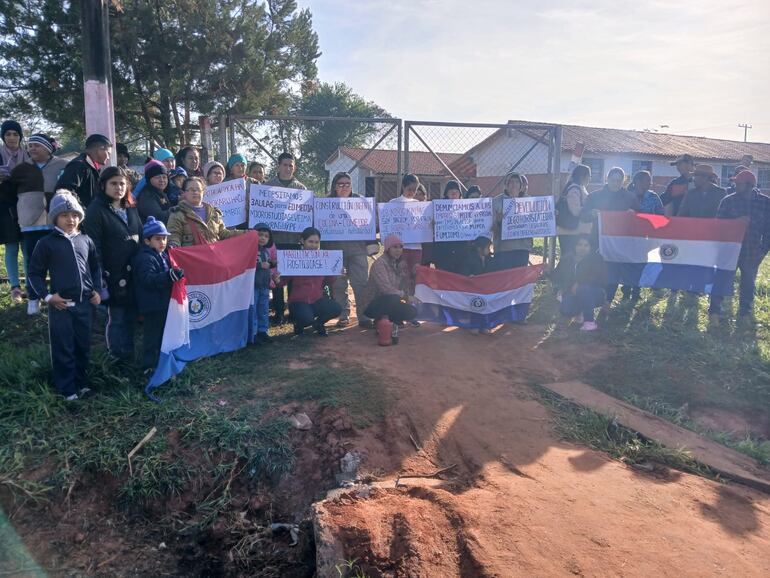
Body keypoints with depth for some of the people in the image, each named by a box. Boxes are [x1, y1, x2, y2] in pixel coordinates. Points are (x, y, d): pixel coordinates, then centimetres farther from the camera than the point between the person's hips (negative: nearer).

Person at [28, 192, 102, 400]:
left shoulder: (86, 241, 7)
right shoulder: (47, 243, -4)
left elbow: (95, 267, 18)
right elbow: (35, 273, 0)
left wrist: (97, 290, 8)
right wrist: (47, 295, -10)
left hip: (84, 303, 4)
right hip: (61, 304, -4)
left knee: (84, 346, 14)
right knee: (63, 348, 4)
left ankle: (82, 383, 29)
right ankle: (67, 389, 15)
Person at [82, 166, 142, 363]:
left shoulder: (131, 209, 13)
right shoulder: (96, 210, -8)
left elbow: (141, 238, 18)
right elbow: (94, 247, -12)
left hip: (134, 274, 6)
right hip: (114, 275, -6)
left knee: (131, 315, 12)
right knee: (116, 317, 3)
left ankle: (129, 356, 26)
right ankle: (118, 360, 17)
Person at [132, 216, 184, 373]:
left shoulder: (163, 255, 11)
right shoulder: (145, 258, -18)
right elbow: (148, 279, -31)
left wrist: (176, 274, 9)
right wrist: (169, 276, -41)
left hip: (162, 303, 10)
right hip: (152, 305, -9)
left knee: (162, 334, 20)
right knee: (152, 336, -1)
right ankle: (148, 367, 10)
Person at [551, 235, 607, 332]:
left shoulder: (596, 259, -8)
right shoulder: (567, 259, 5)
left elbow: (601, 280, -20)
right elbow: (556, 276, 9)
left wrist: (579, 283, -27)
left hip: (593, 294, -3)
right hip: (572, 294, 3)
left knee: (584, 289, -37)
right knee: (566, 310, -26)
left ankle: (589, 321, -23)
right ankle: (580, 311, 13)